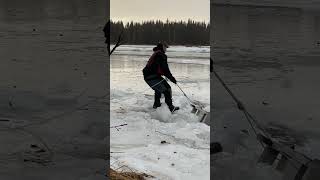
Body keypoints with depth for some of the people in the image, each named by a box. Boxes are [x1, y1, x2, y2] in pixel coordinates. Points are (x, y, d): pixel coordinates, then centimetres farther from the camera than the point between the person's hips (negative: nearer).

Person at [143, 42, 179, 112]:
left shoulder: (155, 55, 23)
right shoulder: (161, 55, -8)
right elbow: (165, 69, -15)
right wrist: (171, 78, -8)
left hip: (147, 77, 10)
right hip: (154, 77, -10)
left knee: (158, 89, 32)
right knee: (167, 89, -8)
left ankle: (156, 104, 41)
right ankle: (170, 107, -12)